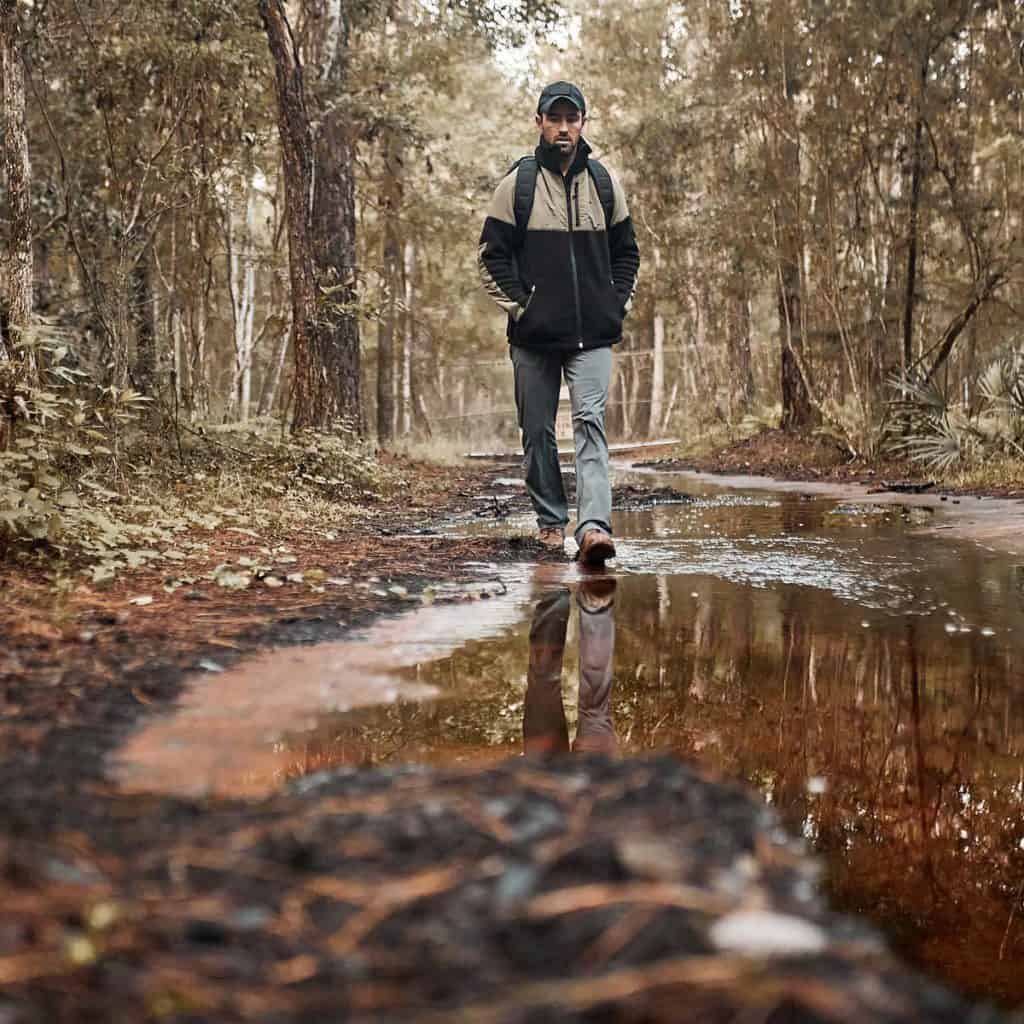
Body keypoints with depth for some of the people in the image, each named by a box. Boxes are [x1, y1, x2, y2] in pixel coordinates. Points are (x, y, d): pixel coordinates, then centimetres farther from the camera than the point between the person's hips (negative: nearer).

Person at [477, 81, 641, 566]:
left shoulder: (604, 183, 10)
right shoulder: (517, 183, 2)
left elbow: (626, 252, 19)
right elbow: (492, 255, 4)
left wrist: (617, 304, 6)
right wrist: (518, 306, -6)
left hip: (593, 335, 0)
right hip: (534, 335, 0)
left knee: (591, 422, -14)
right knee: (538, 431, 6)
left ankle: (594, 525, -24)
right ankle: (550, 521, 21)